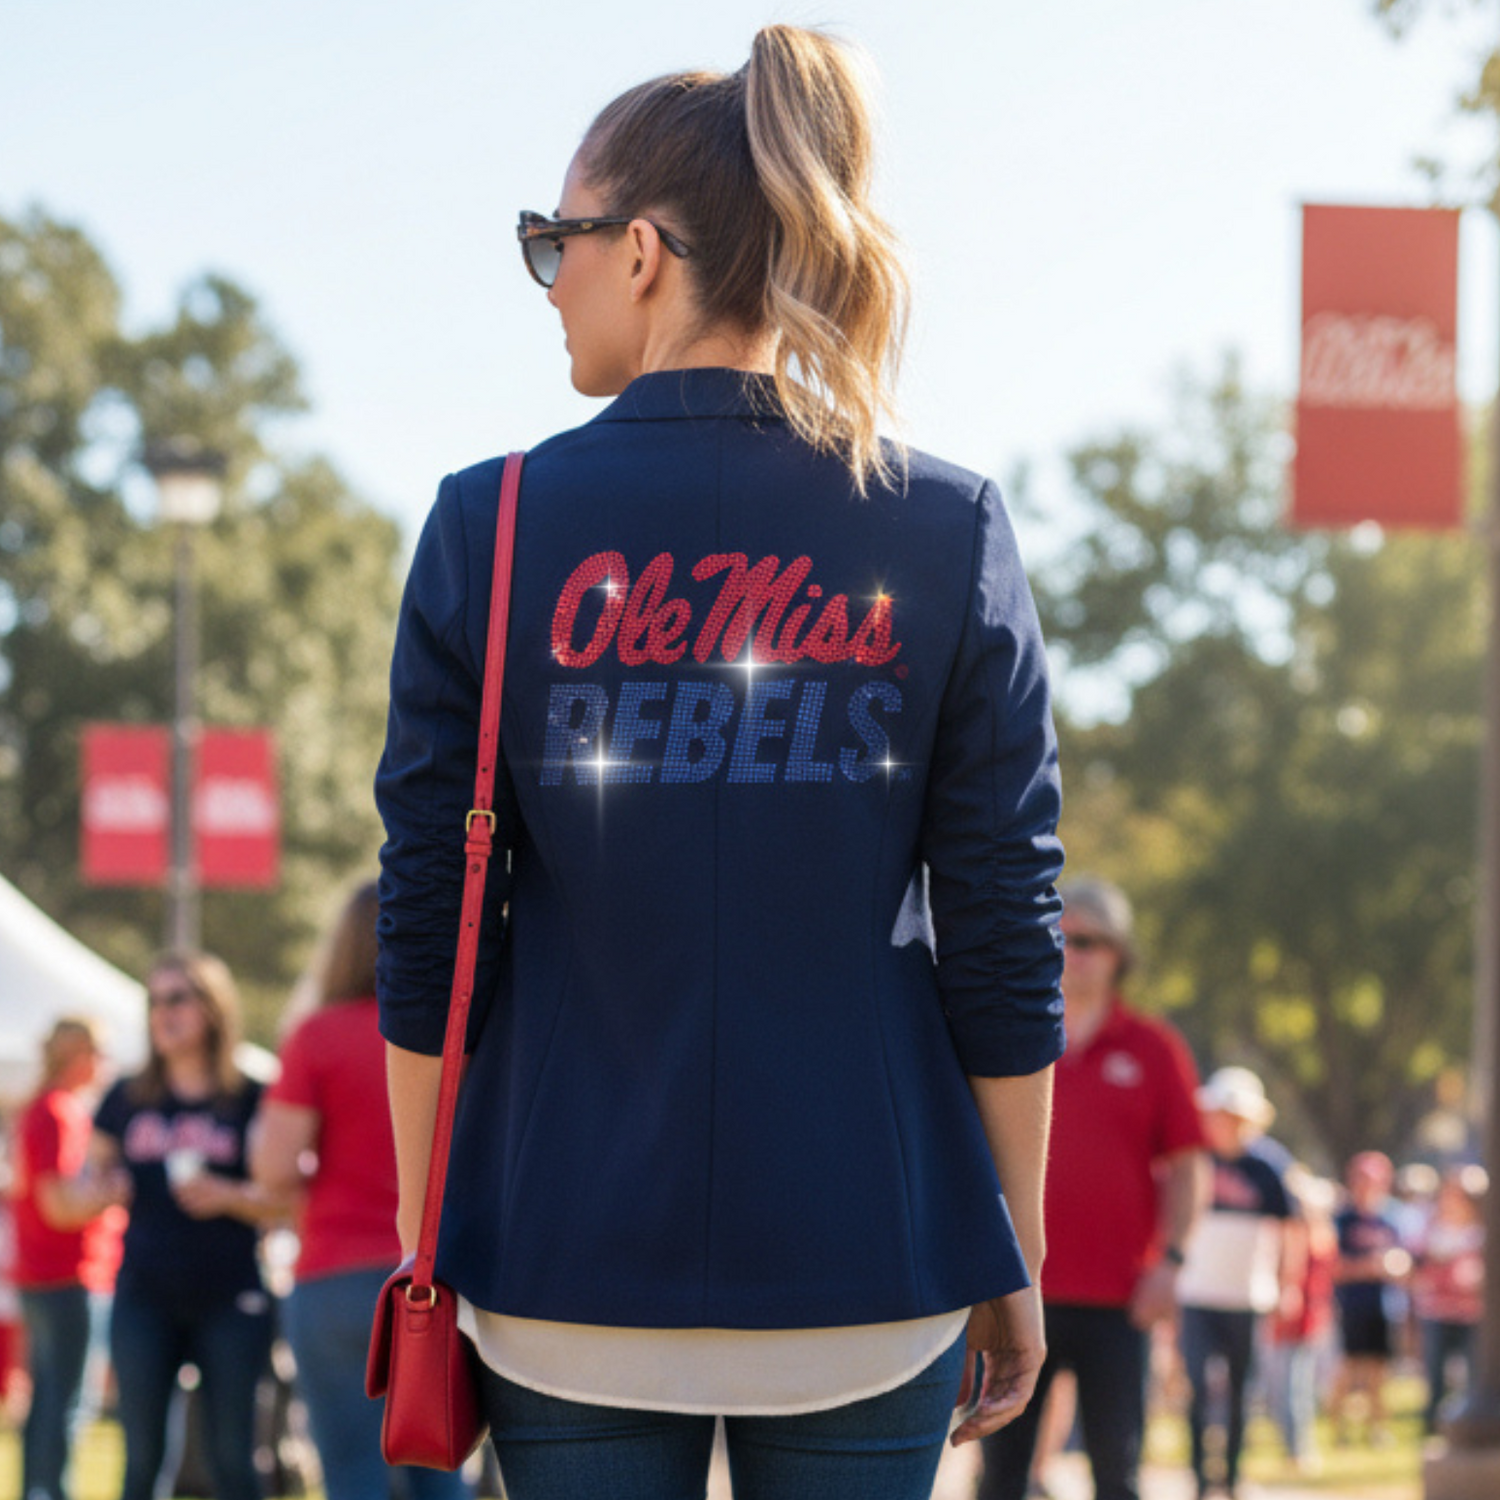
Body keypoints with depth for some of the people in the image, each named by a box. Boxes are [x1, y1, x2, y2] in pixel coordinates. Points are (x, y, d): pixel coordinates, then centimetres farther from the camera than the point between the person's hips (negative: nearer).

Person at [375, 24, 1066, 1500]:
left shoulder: (491, 527, -3)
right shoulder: (948, 533, -1)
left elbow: (426, 936, -1)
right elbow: (1004, 944, -1)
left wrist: (421, 1248, 9)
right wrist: (1014, 1259, 8)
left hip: (572, 1267, 0)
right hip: (867, 1268, 0)